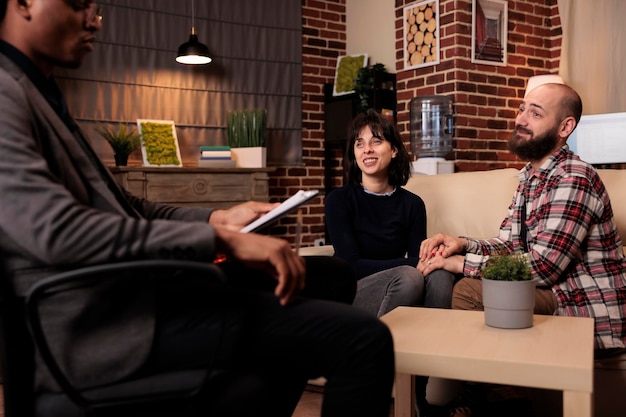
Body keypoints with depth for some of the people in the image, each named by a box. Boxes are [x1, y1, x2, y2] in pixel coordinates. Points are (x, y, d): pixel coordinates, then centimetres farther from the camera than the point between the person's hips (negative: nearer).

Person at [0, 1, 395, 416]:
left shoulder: (41, 93, 20)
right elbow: (55, 230, -24)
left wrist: (216, 219, 9)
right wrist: (220, 239, -22)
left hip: (134, 285, 10)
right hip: (100, 321, -10)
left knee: (333, 277, 13)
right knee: (363, 340, -19)